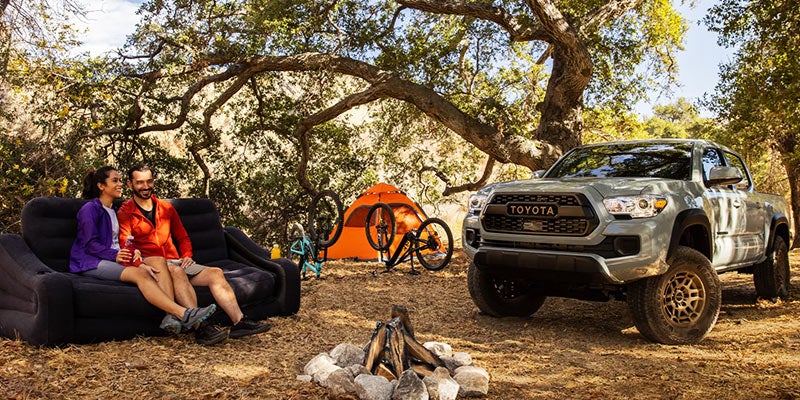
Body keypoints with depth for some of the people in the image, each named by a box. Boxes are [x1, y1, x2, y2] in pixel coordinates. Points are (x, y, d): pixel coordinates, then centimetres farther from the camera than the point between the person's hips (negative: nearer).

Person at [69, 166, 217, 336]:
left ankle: (171, 315, -45)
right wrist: (115, 255, -26)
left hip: (114, 258, 8)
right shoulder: (89, 210, -2)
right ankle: (183, 313, -46)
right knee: (139, 274, -32)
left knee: (158, 272, -20)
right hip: (91, 263, -8)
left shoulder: (113, 210, 23)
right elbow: (91, 245, -11)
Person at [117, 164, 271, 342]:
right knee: (176, 271, -38)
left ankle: (239, 322, -28)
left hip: (176, 262, 6)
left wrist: (186, 255, 7)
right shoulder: (125, 213, 4)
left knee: (216, 273, -17)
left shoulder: (166, 207, 21)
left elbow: (183, 237, 26)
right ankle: (200, 327, -45)